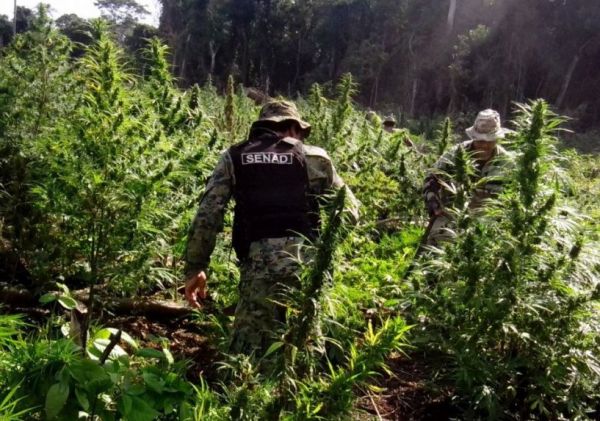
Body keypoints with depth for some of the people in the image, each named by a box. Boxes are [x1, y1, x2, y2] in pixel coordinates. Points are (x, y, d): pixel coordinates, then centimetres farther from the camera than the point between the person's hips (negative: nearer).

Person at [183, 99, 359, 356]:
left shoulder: (234, 157, 13)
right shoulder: (314, 157, 13)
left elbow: (207, 214, 5)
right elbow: (350, 211, 16)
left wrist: (195, 268, 9)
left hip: (259, 263, -1)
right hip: (308, 262, 1)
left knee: (245, 354, 5)